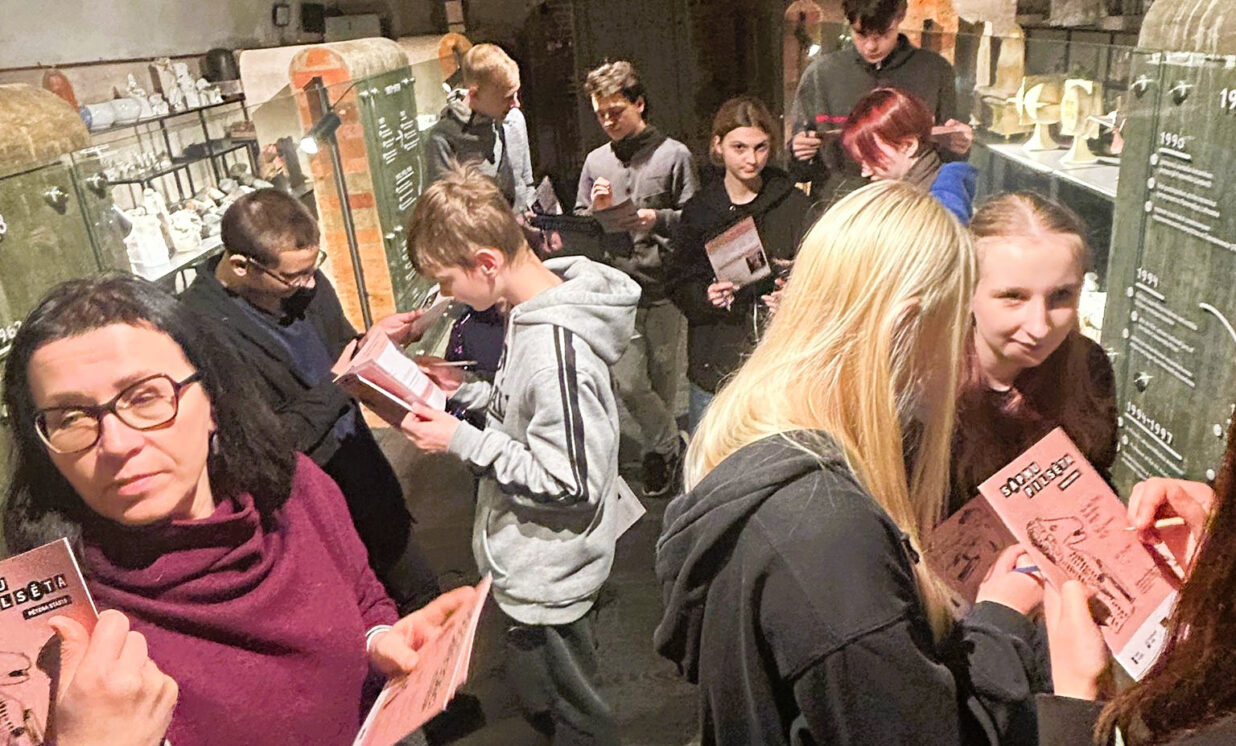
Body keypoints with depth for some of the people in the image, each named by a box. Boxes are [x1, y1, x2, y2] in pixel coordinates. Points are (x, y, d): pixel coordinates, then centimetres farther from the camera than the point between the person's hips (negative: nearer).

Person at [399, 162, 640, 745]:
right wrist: (466, 391, -1)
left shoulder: (556, 348, -33)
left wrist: (462, 440, -25)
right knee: (544, 697, 29)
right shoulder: (535, 307, -3)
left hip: (544, 577, -9)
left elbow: (571, 483, -29)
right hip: (536, 560, 9)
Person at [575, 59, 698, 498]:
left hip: (663, 286, -2)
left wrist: (659, 218, -18)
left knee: (662, 378, 11)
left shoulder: (673, 155, -1)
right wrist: (595, 210, -7)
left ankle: (659, 450, 35)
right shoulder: (595, 162, 10)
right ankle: (670, 445, 20)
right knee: (627, 384, -4)